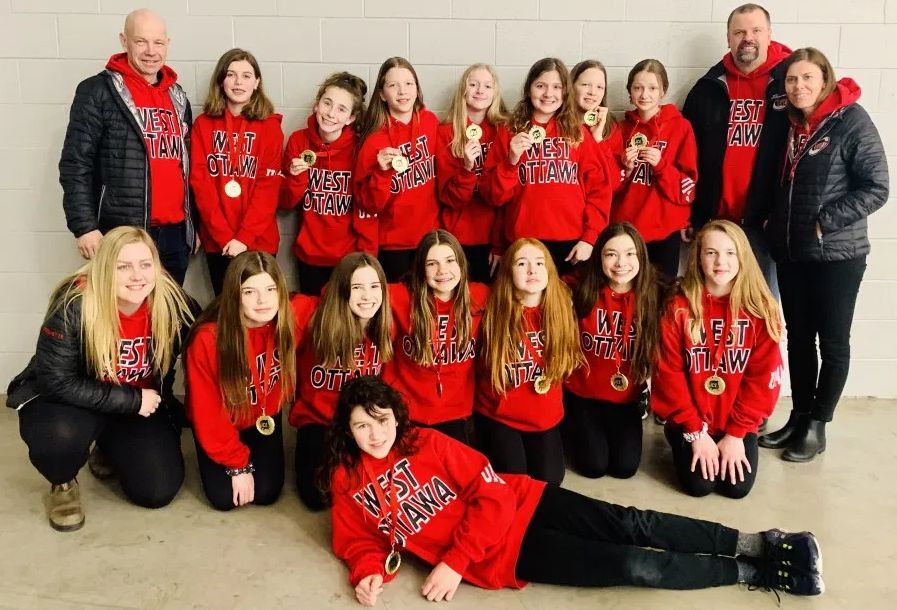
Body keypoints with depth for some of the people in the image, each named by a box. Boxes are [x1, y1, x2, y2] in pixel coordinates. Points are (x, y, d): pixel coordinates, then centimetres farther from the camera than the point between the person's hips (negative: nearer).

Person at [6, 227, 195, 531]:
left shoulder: (173, 303, -17)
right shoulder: (73, 306, -27)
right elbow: (57, 383, -26)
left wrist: (153, 401, -6)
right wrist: (132, 401, -26)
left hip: (141, 406, 3)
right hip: (68, 402, -3)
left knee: (159, 490, -10)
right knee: (59, 435, -38)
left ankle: (112, 450, 26)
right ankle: (63, 484, 2)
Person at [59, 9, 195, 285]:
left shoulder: (178, 97, 14)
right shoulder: (98, 92, -3)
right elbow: (75, 164, -6)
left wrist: (193, 224, 16)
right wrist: (84, 226, -14)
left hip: (175, 233, 5)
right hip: (123, 235, -5)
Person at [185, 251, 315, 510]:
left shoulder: (292, 317, -26)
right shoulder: (207, 339, -33)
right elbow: (207, 414, -22)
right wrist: (237, 464, -17)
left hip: (264, 417, 2)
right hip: (221, 425, -2)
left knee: (267, 493, -7)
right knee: (224, 498, -9)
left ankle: (258, 455, 27)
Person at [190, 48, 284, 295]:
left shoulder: (270, 126, 2)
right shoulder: (203, 125, 5)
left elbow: (269, 187, -5)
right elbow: (200, 182, -2)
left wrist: (245, 237, -14)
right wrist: (224, 235, -11)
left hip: (259, 241, -1)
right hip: (217, 241, 1)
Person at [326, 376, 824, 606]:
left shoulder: (427, 442, -4)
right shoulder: (347, 483, 0)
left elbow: (493, 493, -9)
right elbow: (356, 540, 10)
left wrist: (455, 562, -18)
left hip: (517, 504, 1)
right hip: (501, 555, -1)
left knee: (629, 525, -11)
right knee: (632, 564, -12)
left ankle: (760, 545, 1)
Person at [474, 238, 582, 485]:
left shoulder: (560, 307, -7)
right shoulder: (494, 311, -17)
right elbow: (483, 365, -6)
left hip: (545, 415, 3)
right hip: (498, 414, -3)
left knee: (549, 478, -3)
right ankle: (490, 444, 19)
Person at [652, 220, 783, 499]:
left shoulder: (761, 310, -7)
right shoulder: (679, 308, -10)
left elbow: (763, 376, -6)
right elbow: (669, 373, -10)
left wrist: (736, 433, -11)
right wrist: (695, 431, -13)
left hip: (737, 423, 1)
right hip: (691, 422, -1)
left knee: (737, 487, -10)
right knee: (699, 485, -12)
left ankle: (732, 441, 23)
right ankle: (680, 441, 21)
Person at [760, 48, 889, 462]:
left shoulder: (851, 120, -10)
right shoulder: (791, 124, 9)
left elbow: (876, 188, -13)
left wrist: (824, 221, -16)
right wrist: (776, 226, 4)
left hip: (837, 254, -6)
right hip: (791, 253, 6)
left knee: (832, 342, 6)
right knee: (798, 338, 12)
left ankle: (816, 426, 16)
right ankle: (799, 418, 23)